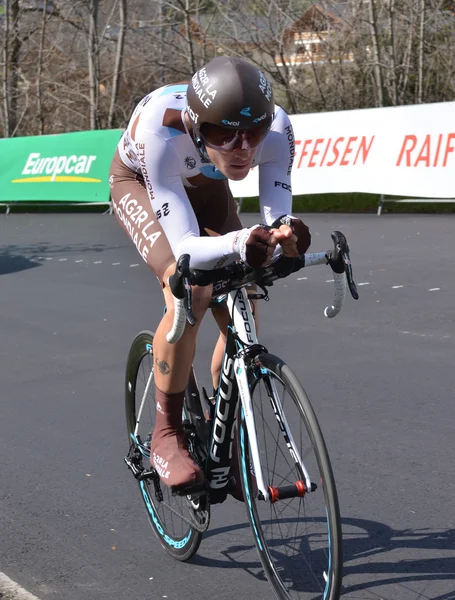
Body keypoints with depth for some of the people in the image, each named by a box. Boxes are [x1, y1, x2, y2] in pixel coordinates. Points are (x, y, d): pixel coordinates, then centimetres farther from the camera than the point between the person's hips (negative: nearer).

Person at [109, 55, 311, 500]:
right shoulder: (161, 130, -44)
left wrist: (285, 233, -56)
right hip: (140, 182, -4)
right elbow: (186, 249, -45)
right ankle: (166, 438, -12)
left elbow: (276, 219, -32)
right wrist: (241, 243, -64)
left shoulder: (276, 128, -35)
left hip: (205, 187, 4)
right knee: (189, 292, -29)